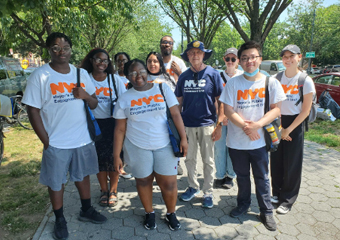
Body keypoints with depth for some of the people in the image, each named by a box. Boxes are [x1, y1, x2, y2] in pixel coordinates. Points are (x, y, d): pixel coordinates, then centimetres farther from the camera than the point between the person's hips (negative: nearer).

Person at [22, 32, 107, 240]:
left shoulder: (82, 73, 3)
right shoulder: (40, 76, -9)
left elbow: (94, 104, 7)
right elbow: (33, 111, -9)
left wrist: (86, 96, -16)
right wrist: (46, 141, -12)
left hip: (83, 139, 4)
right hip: (56, 143, -3)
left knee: (83, 175, 19)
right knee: (56, 182, 12)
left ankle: (87, 210, 40)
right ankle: (60, 220, 33)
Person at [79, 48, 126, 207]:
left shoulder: (115, 79, 0)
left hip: (112, 123, 0)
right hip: (94, 124, 1)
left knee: (113, 158, 3)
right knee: (99, 158, 8)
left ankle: (113, 191, 22)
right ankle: (104, 191, 27)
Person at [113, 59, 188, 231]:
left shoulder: (162, 89, -1)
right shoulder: (124, 99, 1)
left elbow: (176, 114, -2)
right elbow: (120, 129, 2)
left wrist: (183, 138, -8)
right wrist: (116, 155, 1)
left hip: (165, 145, 0)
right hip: (137, 148, 1)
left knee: (169, 183, 4)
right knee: (143, 181, 13)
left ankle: (171, 213, 31)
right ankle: (149, 213, 38)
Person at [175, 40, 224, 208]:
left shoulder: (213, 74, -3)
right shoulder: (183, 76, 7)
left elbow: (221, 101, -3)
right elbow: (179, 102, 11)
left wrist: (219, 125, -9)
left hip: (207, 124, -3)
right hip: (187, 124, 3)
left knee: (208, 160, 6)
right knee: (189, 158, 14)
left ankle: (208, 192, 22)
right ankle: (193, 187, 33)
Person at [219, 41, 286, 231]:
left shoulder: (271, 82, -4)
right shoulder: (233, 83, -4)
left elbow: (276, 109, -6)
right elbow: (228, 111, -7)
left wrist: (257, 125, -21)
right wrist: (246, 127, -20)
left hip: (260, 141, -1)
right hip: (237, 142, 1)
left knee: (262, 178, 12)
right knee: (242, 176, 18)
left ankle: (266, 211, 31)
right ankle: (243, 204, 40)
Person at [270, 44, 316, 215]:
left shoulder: (306, 81, -7)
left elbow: (305, 111, -7)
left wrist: (288, 130, -11)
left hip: (295, 124, -3)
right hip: (277, 122, 3)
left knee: (292, 164, 5)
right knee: (276, 160, 7)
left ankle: (287, 199, 19)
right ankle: (277, 193, 26)